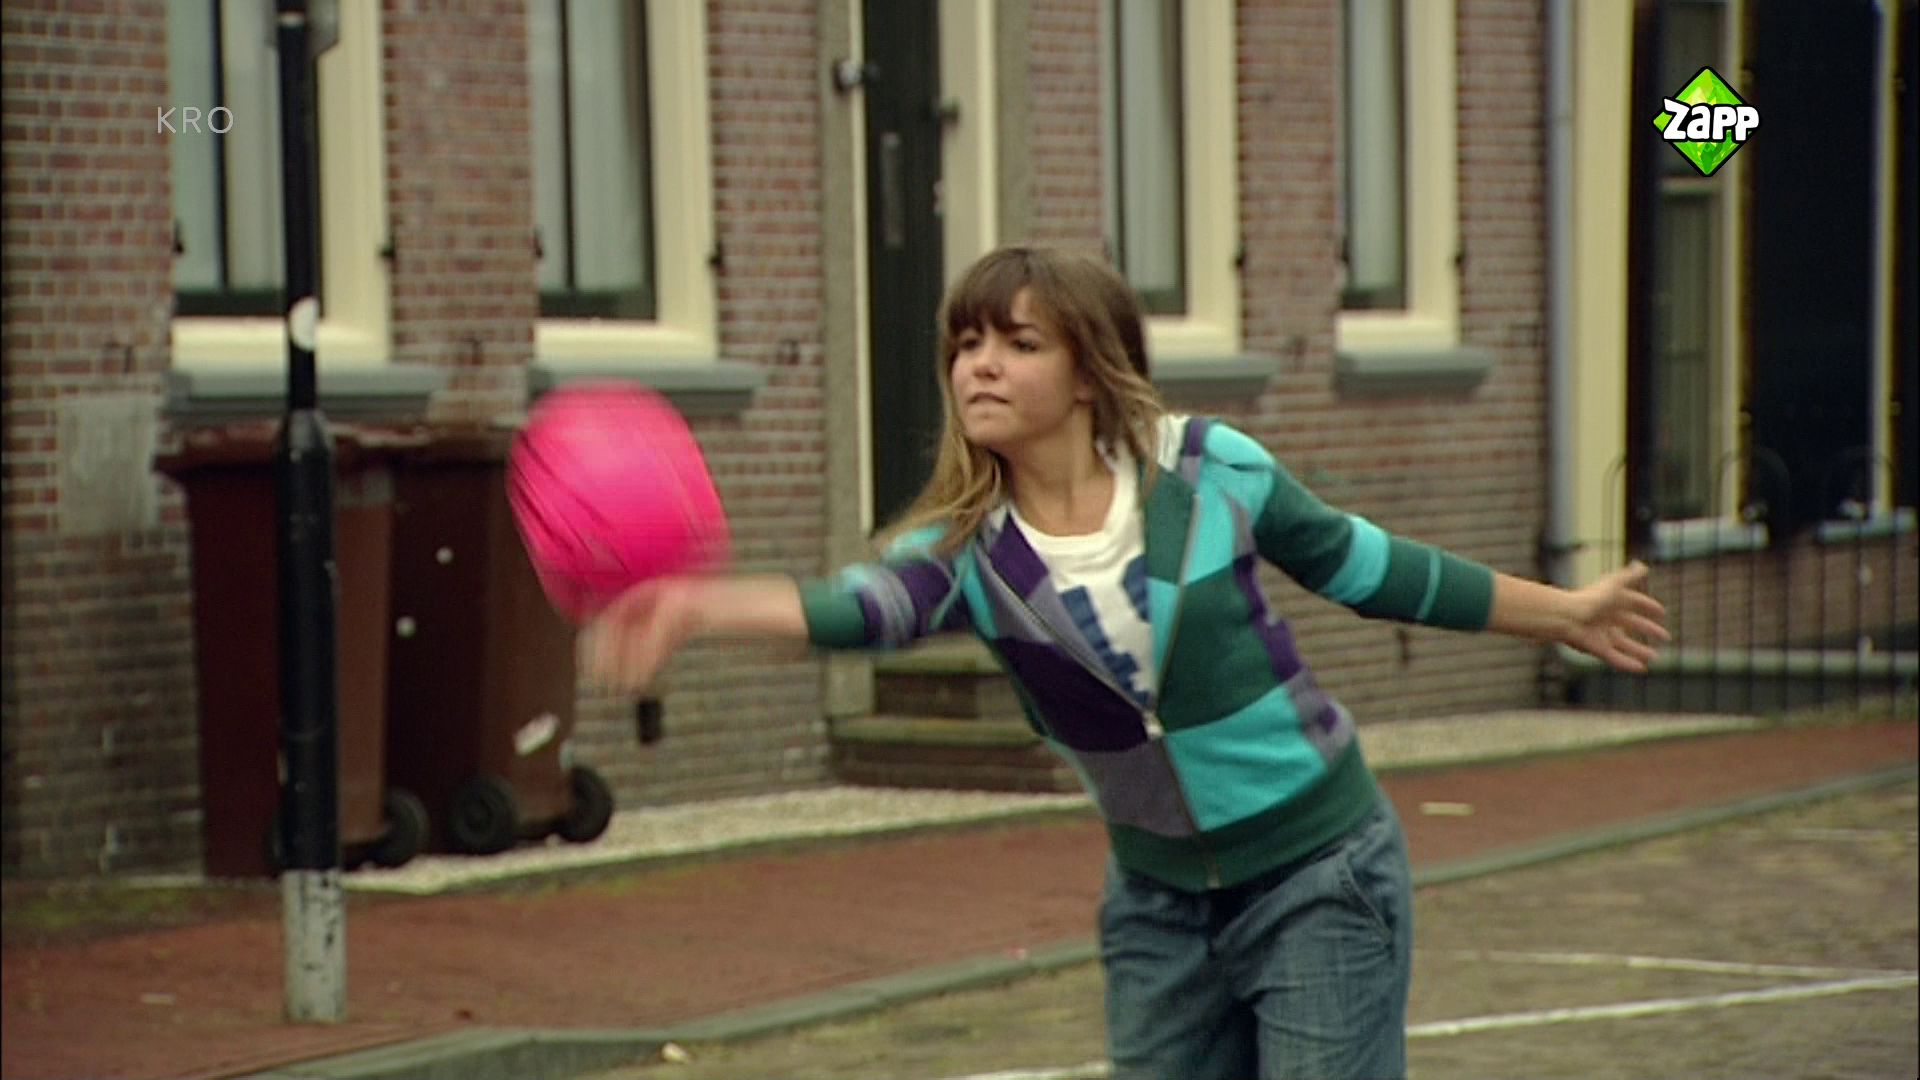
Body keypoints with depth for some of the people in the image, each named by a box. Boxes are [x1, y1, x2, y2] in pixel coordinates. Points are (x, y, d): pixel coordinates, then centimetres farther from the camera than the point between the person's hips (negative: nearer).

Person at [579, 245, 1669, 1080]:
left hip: (1319, 881, -3)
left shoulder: (1207, 467, -13)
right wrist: (699, 605, -55)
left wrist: (1562, 611, 14)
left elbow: (1362, 564, 3)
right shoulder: (968, 550, -11)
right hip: (1161, 903, 3)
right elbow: (862, 604, -33)